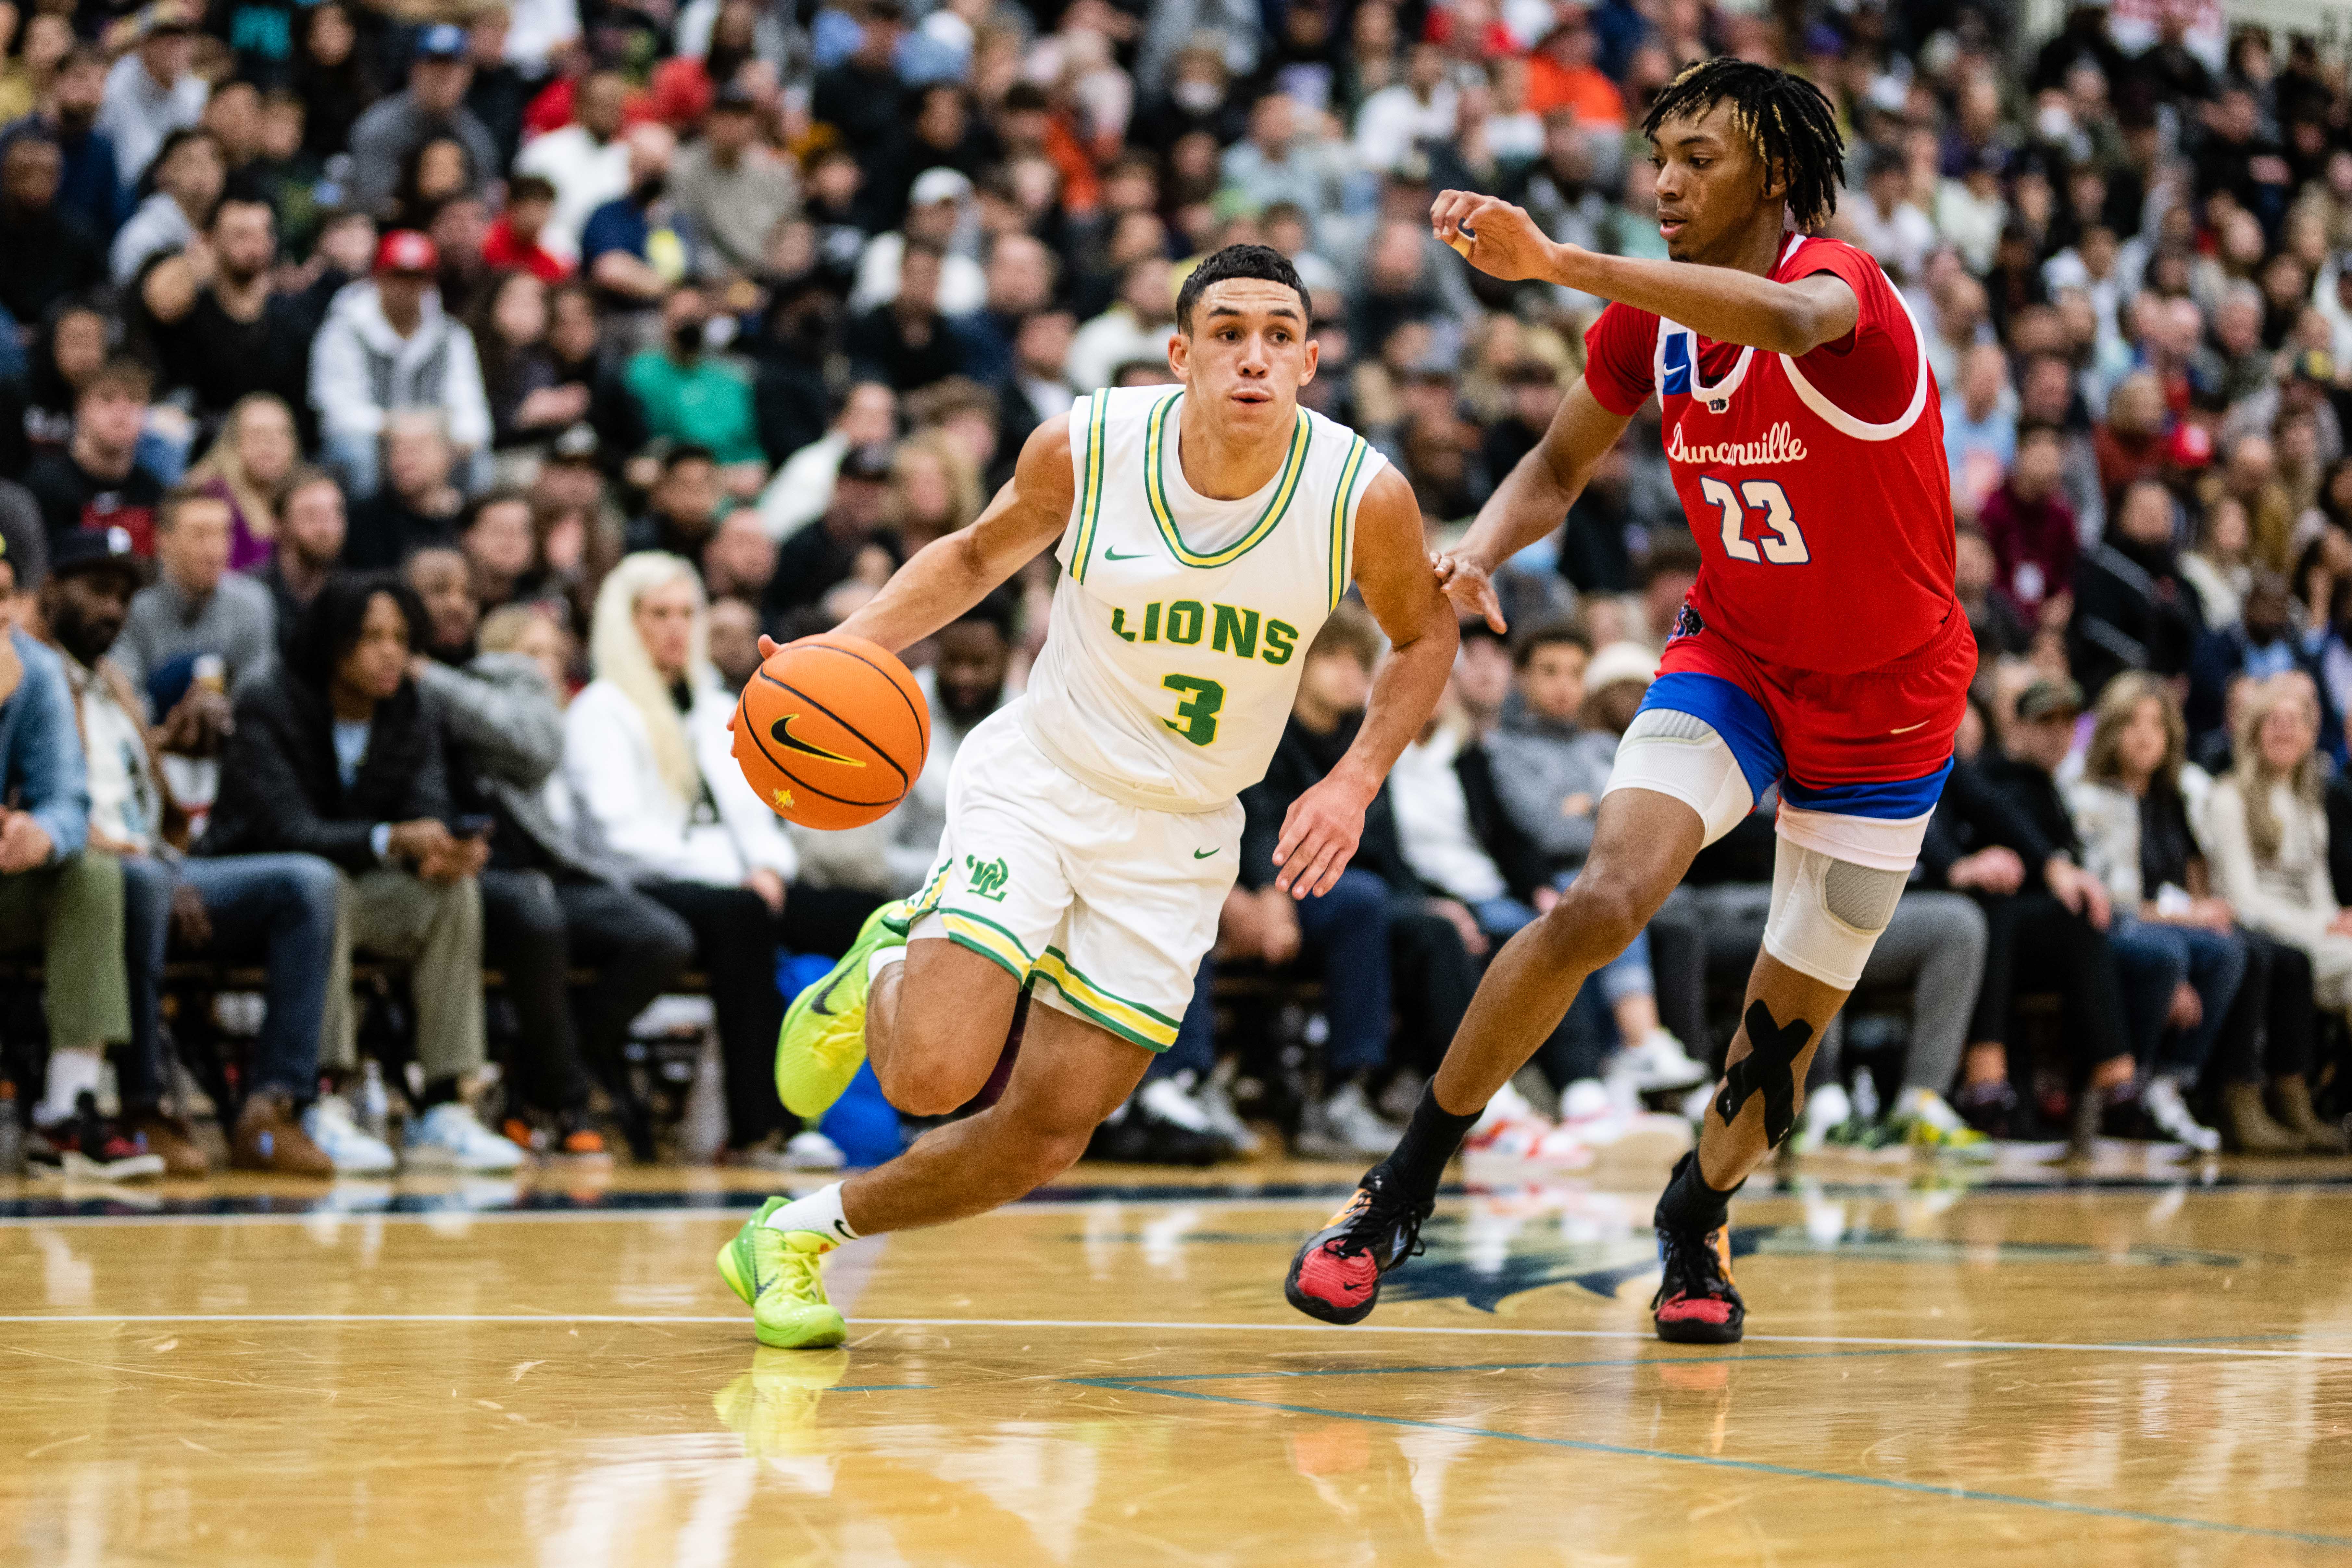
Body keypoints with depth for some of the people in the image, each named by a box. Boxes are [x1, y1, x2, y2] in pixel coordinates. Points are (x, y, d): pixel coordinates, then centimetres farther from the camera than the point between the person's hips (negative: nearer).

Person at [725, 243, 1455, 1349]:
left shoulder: (1364, 496, -16)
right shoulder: (1084, 448, -16)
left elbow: (1424, 636, 4)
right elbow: (979, 555, 5)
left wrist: (1354, 782, -10)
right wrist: (845, 649, -10)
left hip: (1177, 838, 2)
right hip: (1040, 776, -2)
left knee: (1047, 1136, 0)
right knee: (933, 1078, -20)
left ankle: (800, 1232, 24)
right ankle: (882, 974, 17)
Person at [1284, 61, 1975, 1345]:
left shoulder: (1848, 288, -25)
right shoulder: (1648, 319, -7)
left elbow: (1785, 318, -52)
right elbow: (1559, 465, 8)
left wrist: (1558, 265, -61)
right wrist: (1480, 549, -16)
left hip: (1887, 704, -2)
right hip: (1732, 657, 3)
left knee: (1793, 1015, 6)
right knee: (1602, 902, -22)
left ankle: (1694, 1228, 35)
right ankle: (1404, 1189, -11)